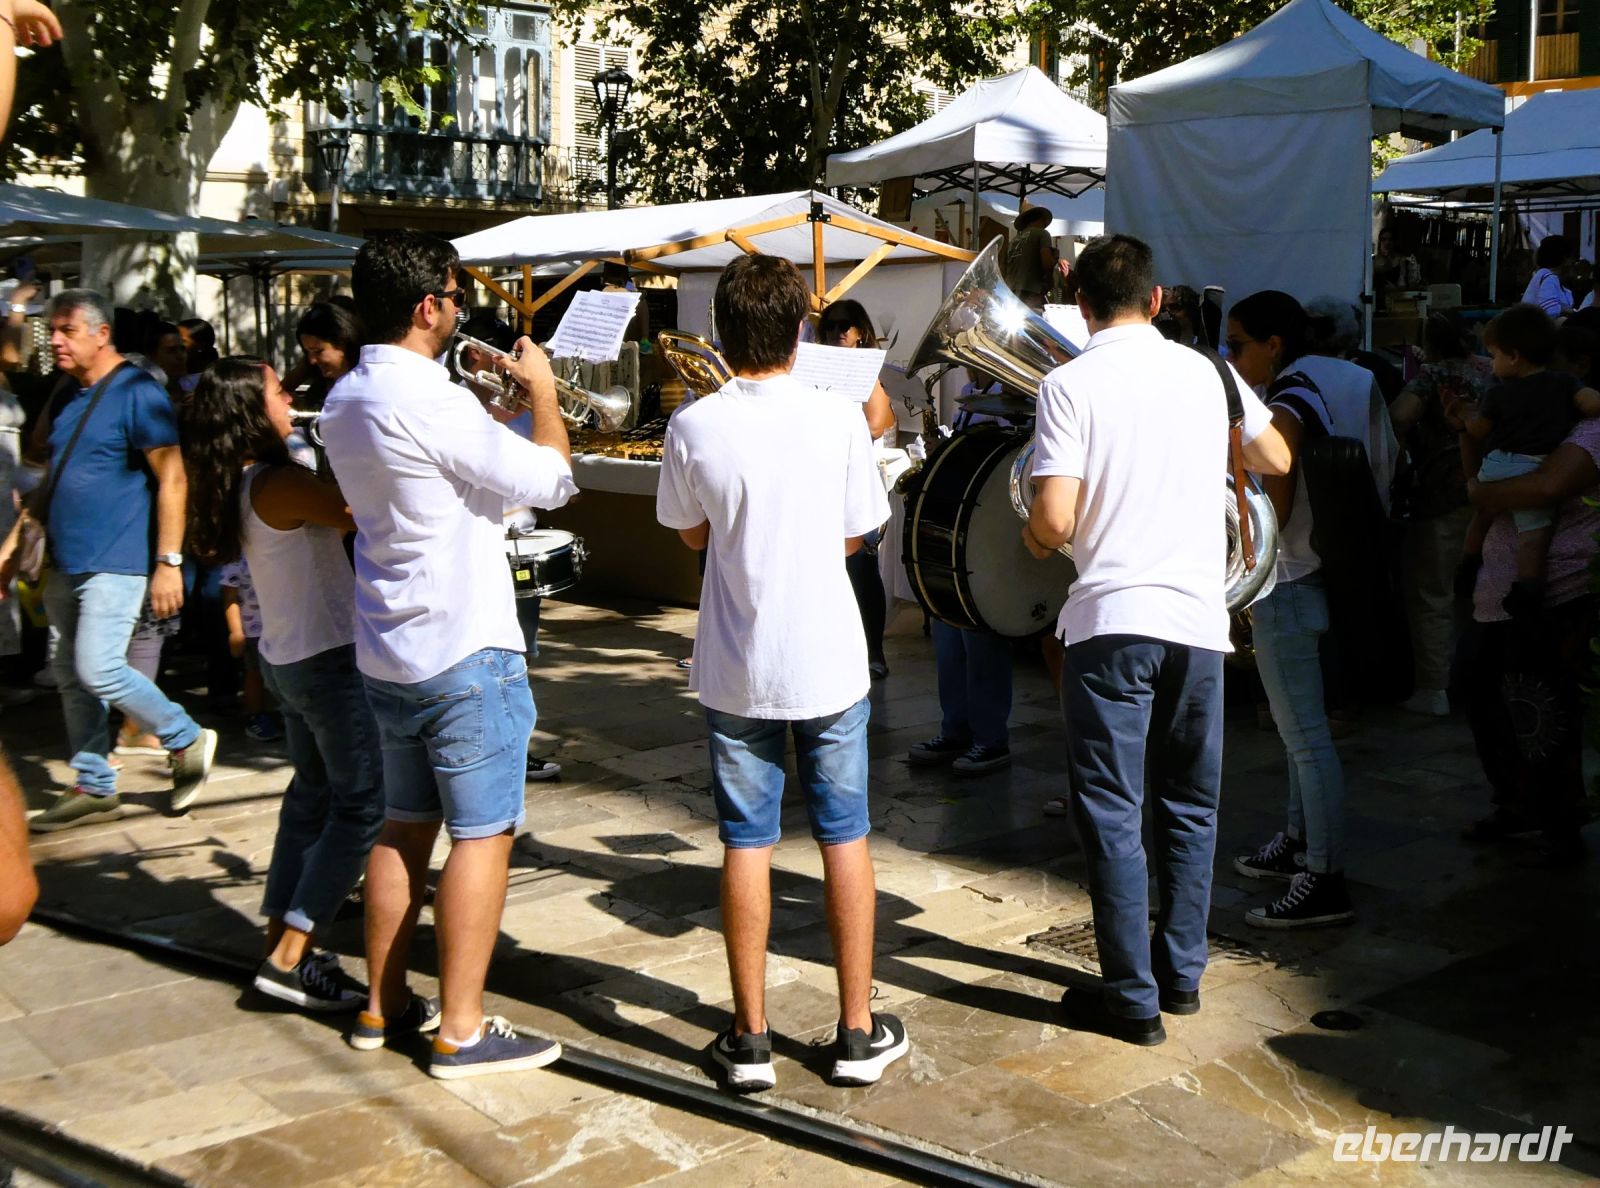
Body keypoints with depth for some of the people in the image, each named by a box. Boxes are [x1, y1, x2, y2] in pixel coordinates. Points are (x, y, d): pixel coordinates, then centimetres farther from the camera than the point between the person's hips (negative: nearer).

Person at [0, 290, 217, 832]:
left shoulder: (137, 393, -10)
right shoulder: (68, 399, 14)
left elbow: (172, 478, -15)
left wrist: (169, 562, -19)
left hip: (114, 562, -8)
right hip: (66, 563, 8)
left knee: (99, 669, -14)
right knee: (72, 677, 10)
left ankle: (188, 741, 7)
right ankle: (93, 787, 21)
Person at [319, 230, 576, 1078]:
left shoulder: (344, 402, 8)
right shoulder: (430, 402, -21)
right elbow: (550, 481, -17)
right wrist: (541, 388, -2)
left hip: (387, 651, 9)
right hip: (466, 652, -9)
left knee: (405, 824, 17)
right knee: (482, 834, 0)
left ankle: (382, 1006, 27)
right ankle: (461, 1031, 6)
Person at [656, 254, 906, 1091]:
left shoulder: (693, 427, -9)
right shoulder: (839, 419, -9)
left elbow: (691, 533, 5)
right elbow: (854, 536, 1)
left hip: (736, 671, 0)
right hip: (828, 665, 0)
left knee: (746, 844, 9)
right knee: (845, 839, 11)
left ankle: (750, 1039, 17)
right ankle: (858, 1033, 19)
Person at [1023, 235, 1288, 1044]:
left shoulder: (1070, 384, -7)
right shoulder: (1205, 373, 6)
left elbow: (1055, 518, -14)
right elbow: (1277, 460, 20)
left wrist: (1033, 539, 8)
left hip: (1112, 621, -4)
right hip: (1199, 616, 5)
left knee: (1111, 812, 4)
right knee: (1189, 806, 16)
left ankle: (1132, 996, 8)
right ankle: (1182, 972, 26)